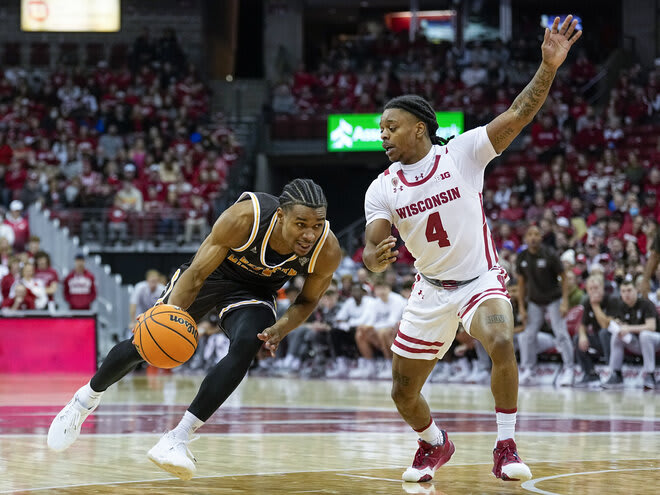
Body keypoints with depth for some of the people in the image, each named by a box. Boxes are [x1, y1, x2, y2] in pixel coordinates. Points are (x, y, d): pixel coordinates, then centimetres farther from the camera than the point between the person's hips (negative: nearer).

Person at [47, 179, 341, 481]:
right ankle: (85, 400, 31)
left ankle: (178, 439, -25)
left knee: (246, 346, -28)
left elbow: (308, 300, -7)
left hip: (254, 292, 1)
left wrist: (279, 330, -26)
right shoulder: (243, 219, -37)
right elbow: (197, 273, -27)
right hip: (212, 272, -1)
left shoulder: (328, 251, -28)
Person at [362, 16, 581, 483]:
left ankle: (506, 448, -21)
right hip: (431, 290, 4)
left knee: (501, 344, -35)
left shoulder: (462, 152, -11)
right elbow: (372, 252, -7)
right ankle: (435, 444, 40)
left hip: (481, 281, -4)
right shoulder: (382, 189, -2)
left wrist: (548, 67, -34)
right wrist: (377, 258, -32)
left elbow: (518, 115, -20)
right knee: (403, 393, 8)